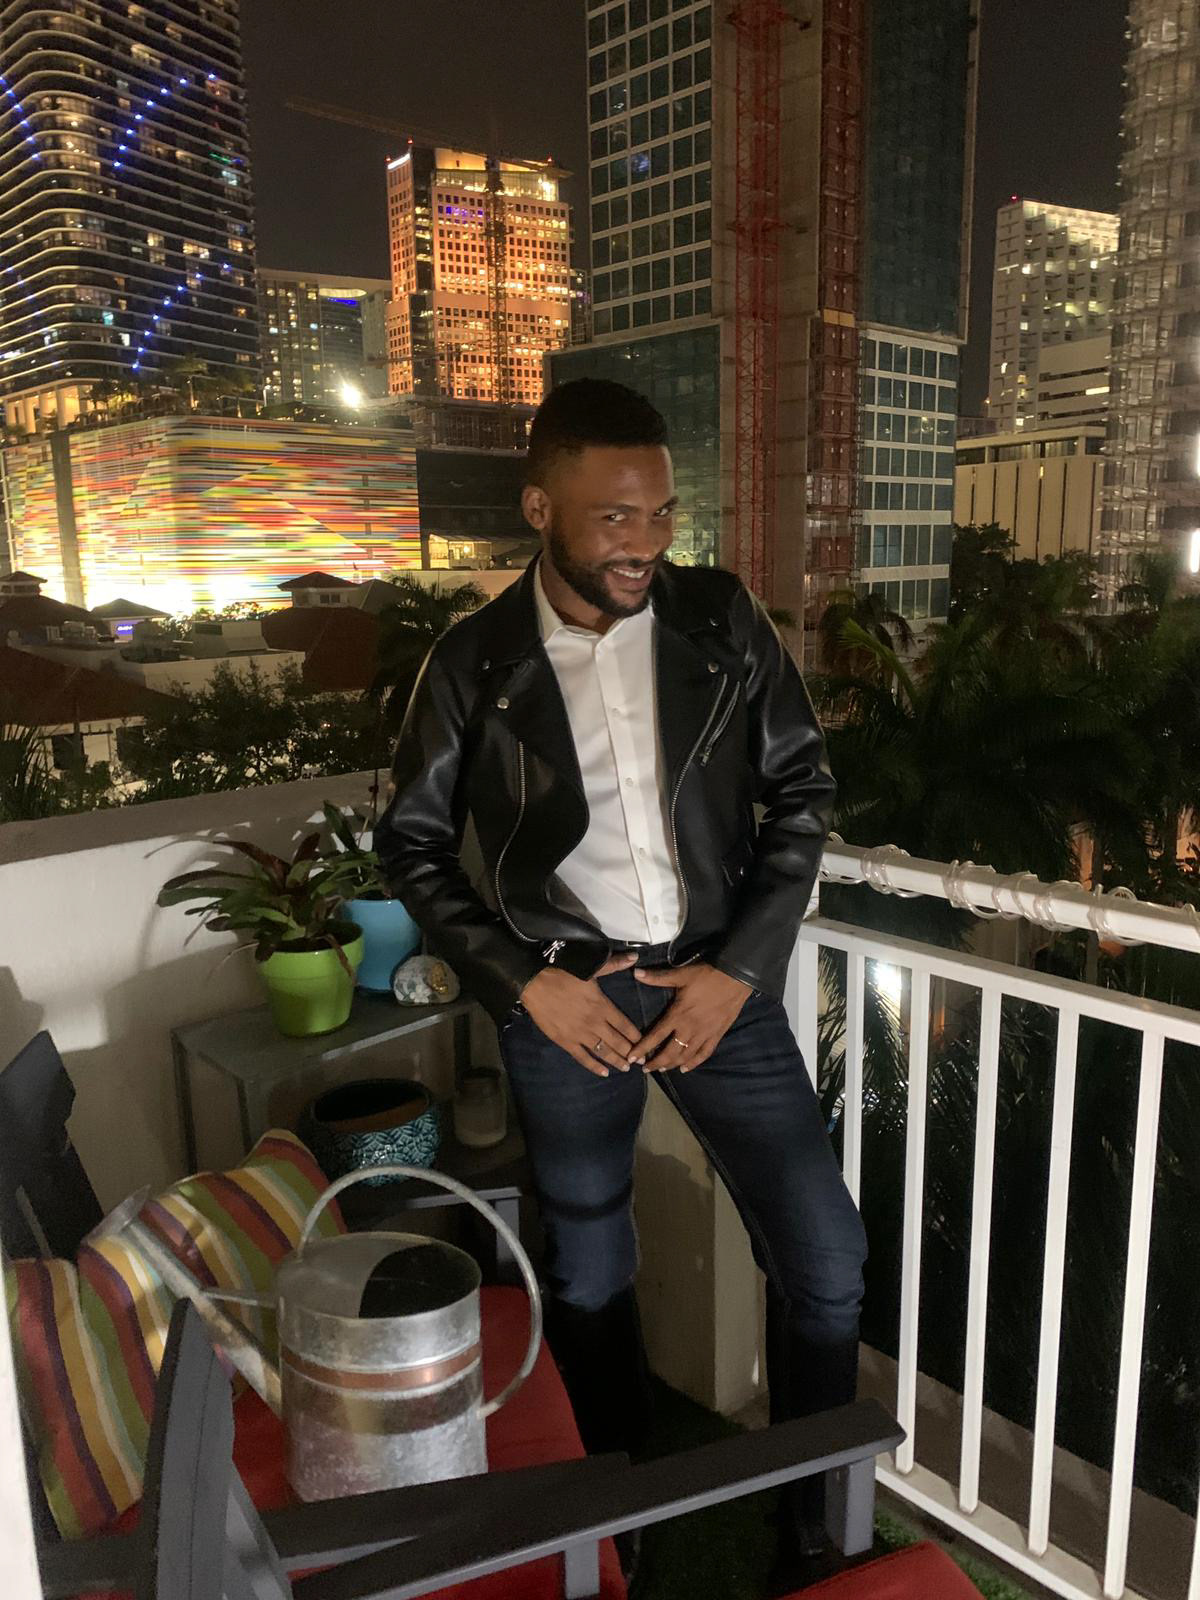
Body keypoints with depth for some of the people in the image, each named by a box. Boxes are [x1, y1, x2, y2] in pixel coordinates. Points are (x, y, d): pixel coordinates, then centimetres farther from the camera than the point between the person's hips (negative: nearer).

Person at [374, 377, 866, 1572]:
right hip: (564, 1000, -1)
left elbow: (802, 788, 1)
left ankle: (820, 1510, 31)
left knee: (825, 1258, 3)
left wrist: (740, 967, -7)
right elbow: (413, 842, 2)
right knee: (589, 1280, 14)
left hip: (717, 980, 1)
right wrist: (524, 981, -8)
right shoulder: (474, 663, -6)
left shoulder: (721, 618, -4)